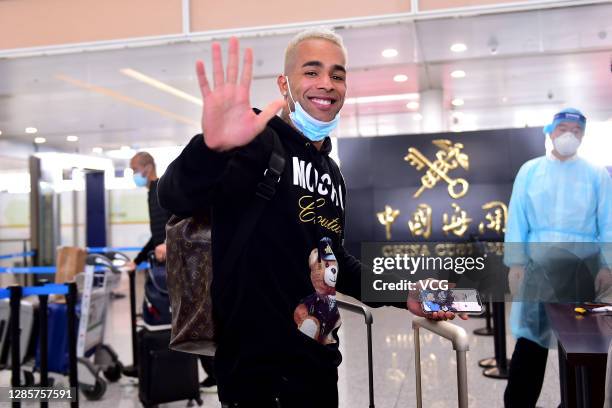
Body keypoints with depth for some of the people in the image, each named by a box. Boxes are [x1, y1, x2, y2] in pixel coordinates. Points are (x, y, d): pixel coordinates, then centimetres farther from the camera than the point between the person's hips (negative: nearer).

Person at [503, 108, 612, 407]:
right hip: (539, 263, -1)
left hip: (584, 266, 1)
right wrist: (515, 262, -4)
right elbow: (517, 219, 3)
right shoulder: (529, 171, 7)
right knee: (530, 337, -3)